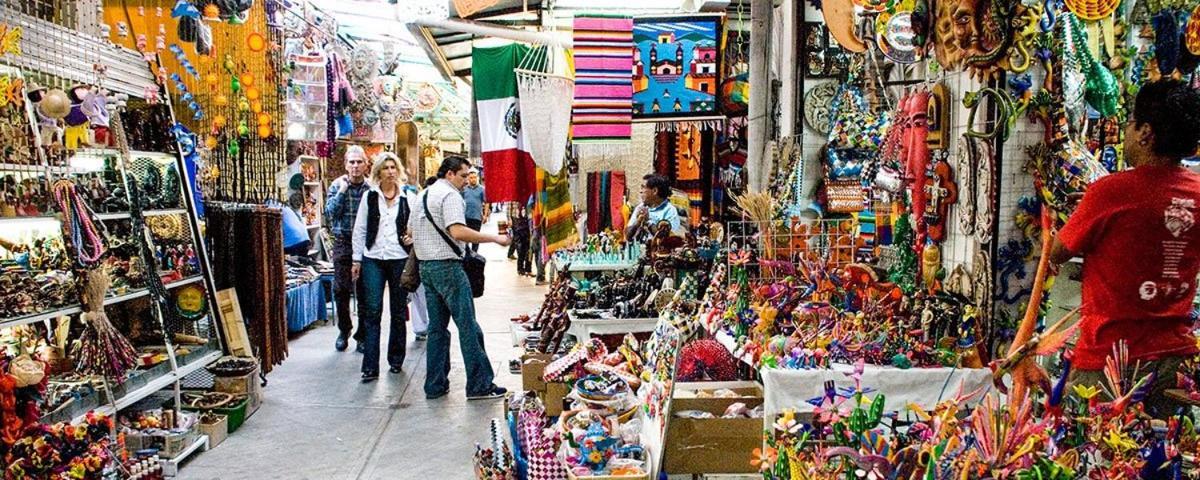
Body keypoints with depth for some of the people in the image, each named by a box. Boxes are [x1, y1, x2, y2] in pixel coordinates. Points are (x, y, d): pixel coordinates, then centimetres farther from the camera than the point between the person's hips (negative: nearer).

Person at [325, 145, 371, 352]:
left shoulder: (372, 188, 1)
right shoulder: (337, 186, 4)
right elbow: (330, 213, -8)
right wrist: (342, 191, -11)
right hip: (343, 242, 1)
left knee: (365, 292, 0)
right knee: (341, 289, 5)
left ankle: (363, 335, 12)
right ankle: (344, 330, 24)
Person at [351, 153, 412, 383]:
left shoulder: (407, 198, 4)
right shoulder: (369, 197, 4)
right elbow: (359, 230, 7)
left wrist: (412, 237, -7)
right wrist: (357, 259, 4)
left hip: (399, 258, 1)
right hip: (373, 259, -1)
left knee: (399, 311, 9)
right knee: (372, 311, -5)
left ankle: (396, 359, 23)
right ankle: (370, 367, -4)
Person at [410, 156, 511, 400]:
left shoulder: (423, 195, 17)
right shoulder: (450, 194, -11)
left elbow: (410, 231, 23)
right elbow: (458, 232, -23)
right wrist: (495, 238, -20)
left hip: (426, 266, 9)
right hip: (448, 266, -9)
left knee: (437, 327, 13)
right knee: (468, 326, -4)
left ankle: (435, 386, 15)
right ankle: (479, 385, -1)